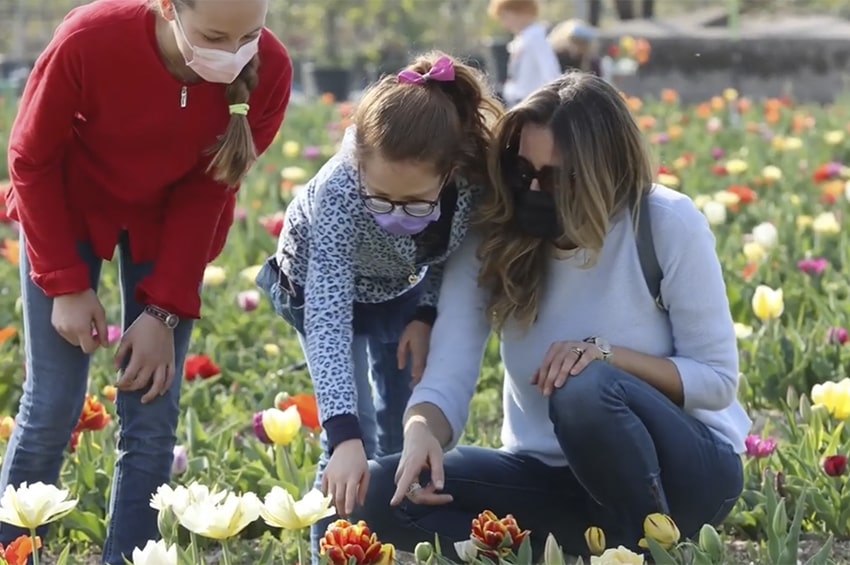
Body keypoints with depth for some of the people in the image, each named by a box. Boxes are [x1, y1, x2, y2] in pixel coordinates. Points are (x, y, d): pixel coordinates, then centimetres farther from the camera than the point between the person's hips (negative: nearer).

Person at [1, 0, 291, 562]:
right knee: (52, 406, -4)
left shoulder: (269, 71, -29)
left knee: (152, 414, -4)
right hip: (71, 208, -2)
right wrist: (66, 283, -16)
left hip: (173, 220, 2)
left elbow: (206, 192, -15)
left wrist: (164, 310, -17)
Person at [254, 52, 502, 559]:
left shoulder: (477, 176, -35)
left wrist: (426, 315, -21)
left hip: (404, 287, 3)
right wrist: (345, 435, -57)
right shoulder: (337, 191, -44)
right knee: (356, 434, -14)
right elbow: (329, 315, -49)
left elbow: (457, 253, -10)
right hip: (322, 284, -3)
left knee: (406, 429, 2)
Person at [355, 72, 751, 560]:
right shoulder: (491, 239, -9)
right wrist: (422, 431, -40)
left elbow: (718, 380, -12)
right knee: (381, 492, -18)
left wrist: (607, 352, -26)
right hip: (558, 473, 4)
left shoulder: (668, 225, -16)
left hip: (688, 466, -4)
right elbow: (447, 376, -17)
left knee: (585, 389, -37)